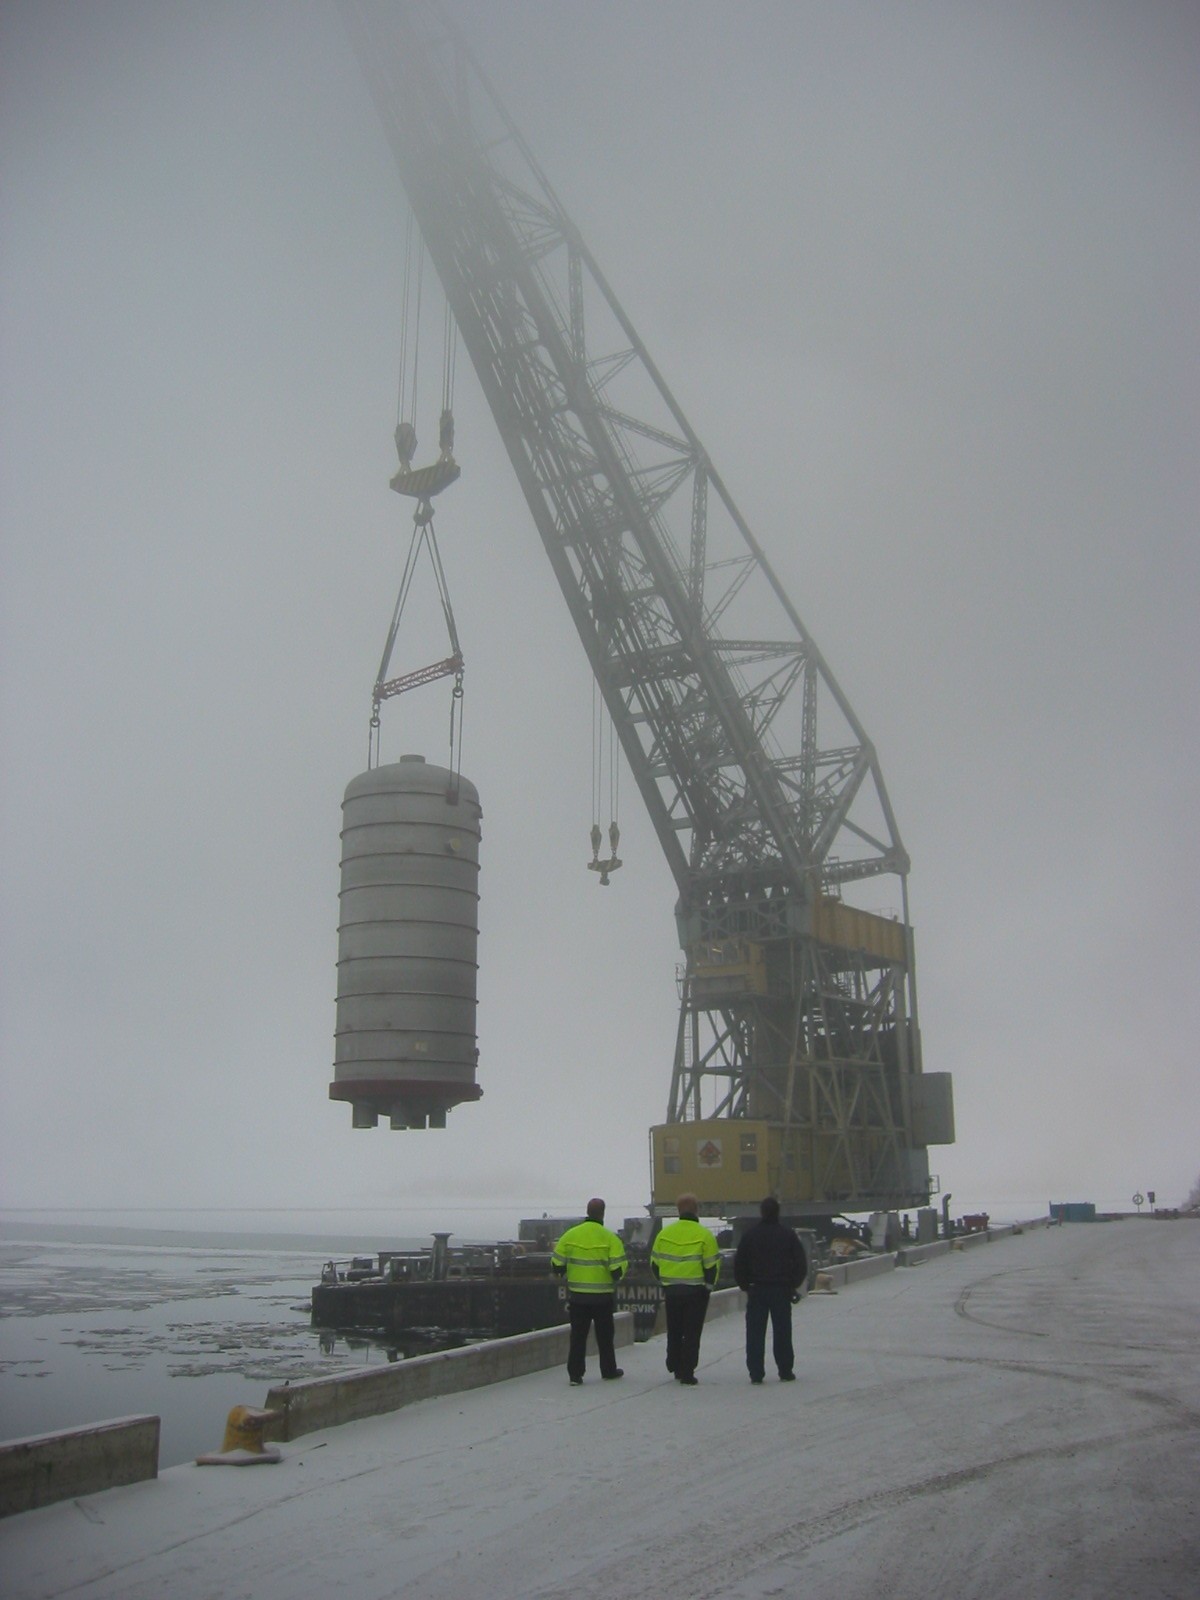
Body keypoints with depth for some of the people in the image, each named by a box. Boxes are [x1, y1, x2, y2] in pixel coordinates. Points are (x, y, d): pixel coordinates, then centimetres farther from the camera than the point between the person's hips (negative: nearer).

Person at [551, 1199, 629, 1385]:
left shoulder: (570, 1235, -3)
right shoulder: (609, 1238, -11)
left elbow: (556, 1265, 0)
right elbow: (618, 1269, -15)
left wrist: (564, 1274, 20)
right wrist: (622, 1271, 8)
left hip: (577, 1294, 2)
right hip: (602, 1295, -2)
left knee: (578, 1335, 8)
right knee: (604, 1335, 14)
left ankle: (575, 1373, 4)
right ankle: (609, 1370, 25)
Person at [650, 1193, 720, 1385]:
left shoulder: (664, 1233, 2)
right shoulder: (704, 1235, -10)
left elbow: (654, 1263, 7)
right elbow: (712, 1265, -10)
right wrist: (708, 1285, 4)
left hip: (671, 1291, 3)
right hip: (696, 1291, -3)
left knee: (674, 1332, 19)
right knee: (692, 1334, 4)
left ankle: (675, 1368, 26)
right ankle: (687, 1374, 3)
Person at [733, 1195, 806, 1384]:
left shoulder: (750, 1235, -2)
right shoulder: (788, 1235, -2)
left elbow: (739, 1264, 0)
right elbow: (801, 1264, 1)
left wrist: (745, 1286, 10)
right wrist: (793, 1285, 12)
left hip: (757, 1290, 0)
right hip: (782, 1290, 0)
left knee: (755, 1333, 4)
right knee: (782, 1332, 9)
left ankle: (756, 1373, 1)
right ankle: (785, 1371, 13)